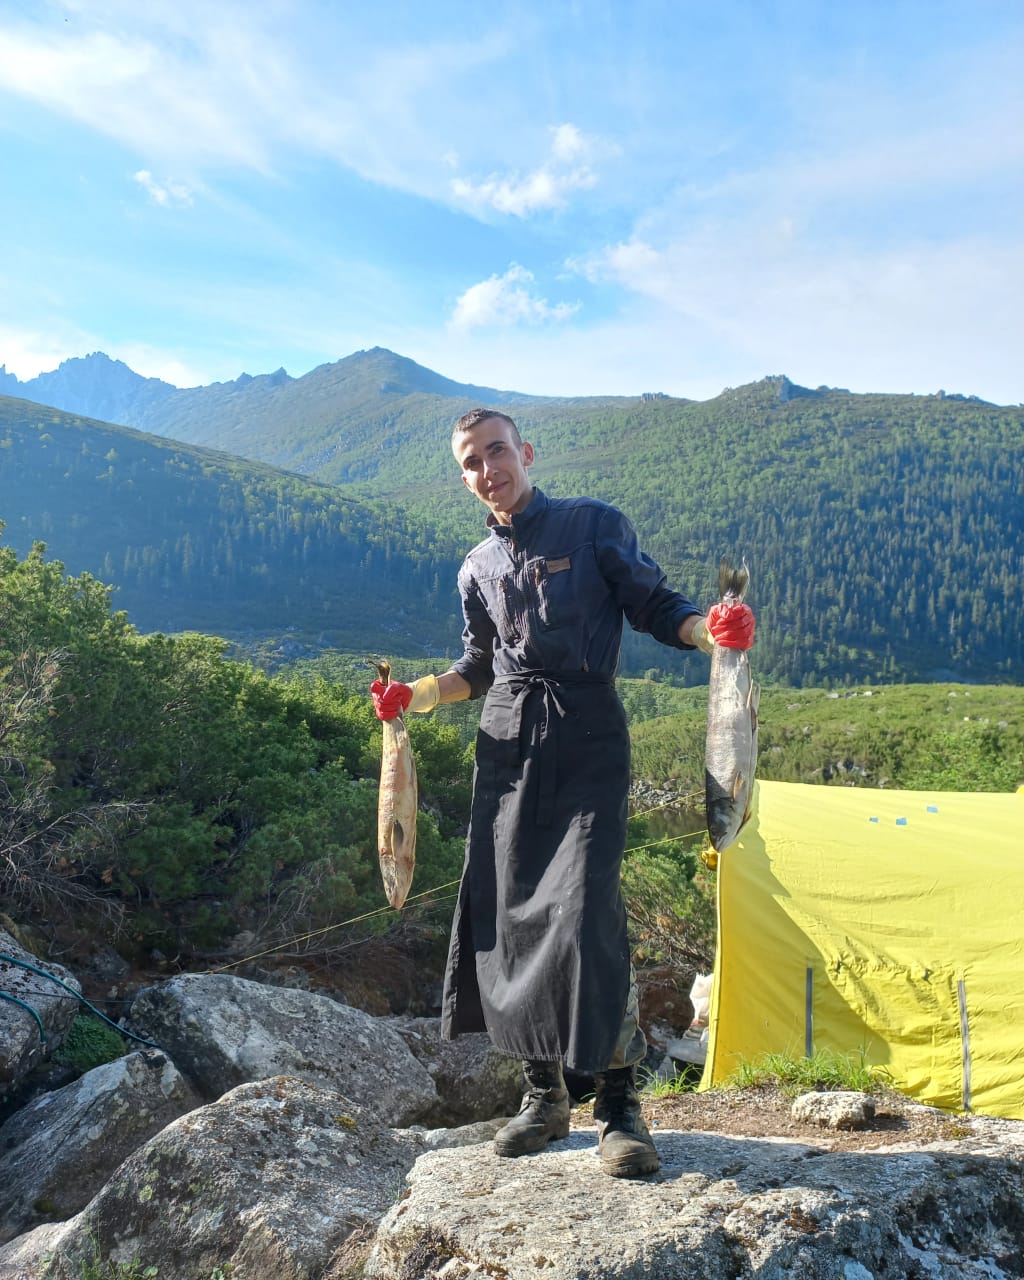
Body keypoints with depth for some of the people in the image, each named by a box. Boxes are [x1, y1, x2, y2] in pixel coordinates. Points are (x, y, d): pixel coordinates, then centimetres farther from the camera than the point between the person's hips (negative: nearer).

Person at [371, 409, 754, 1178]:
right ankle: (544, 1094, 19)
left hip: (588, 739, -4)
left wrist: (710, 629, -19)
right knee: (507, 909, 3)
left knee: (585, 913, -14)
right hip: (507, 742, 5)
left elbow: (655, 607, 2)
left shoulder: (595, 524, 4)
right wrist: (415, 695, 9)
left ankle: (619, 1105, 3)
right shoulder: (479, 569, 17)